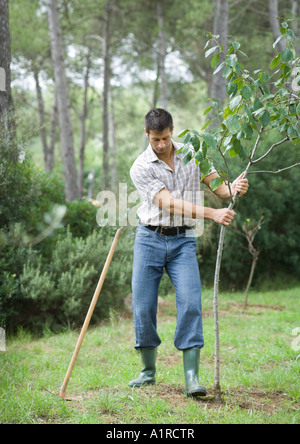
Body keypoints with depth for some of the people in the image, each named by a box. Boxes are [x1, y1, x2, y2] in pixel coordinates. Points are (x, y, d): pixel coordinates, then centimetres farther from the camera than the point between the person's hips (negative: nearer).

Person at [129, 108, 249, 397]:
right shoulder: (141, 168, -9)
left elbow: (217, 185, 1)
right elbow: (171, 204, -20)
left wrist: (233, 188, -24)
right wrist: (212, 214, -32)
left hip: (183, 242, 1)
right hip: (150, 240, -1)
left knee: (190, 303, -13)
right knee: (143, 306, 0)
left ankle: (192, 378, -13)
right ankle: (148, 371, 19)